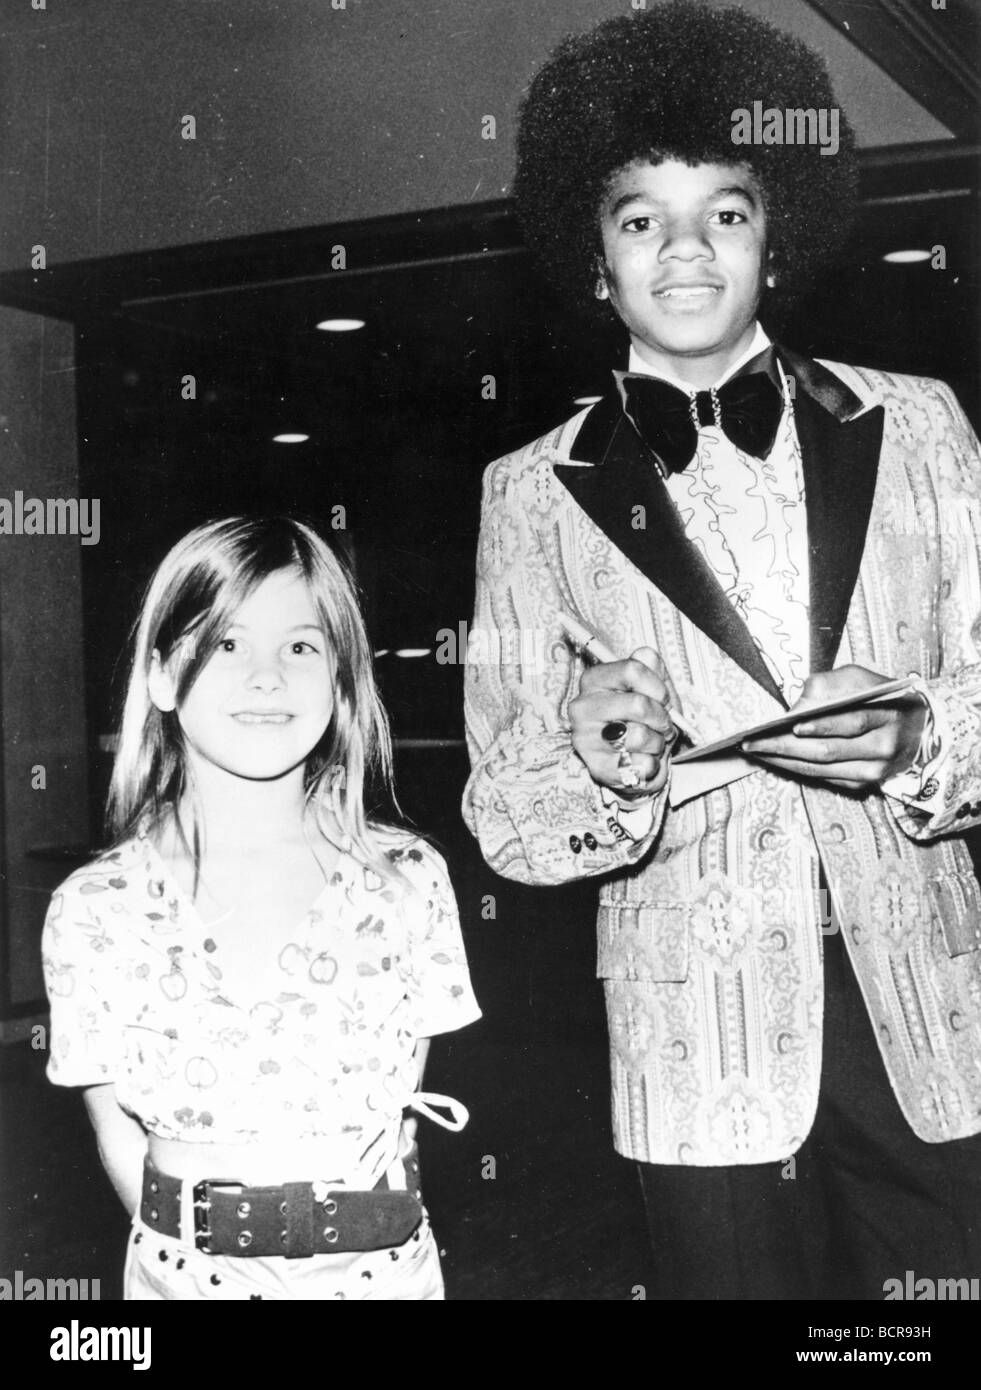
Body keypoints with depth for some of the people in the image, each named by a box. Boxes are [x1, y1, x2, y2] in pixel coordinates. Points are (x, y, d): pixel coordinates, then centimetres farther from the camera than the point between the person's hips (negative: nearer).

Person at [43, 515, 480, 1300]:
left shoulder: (406, 880, -8)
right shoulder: (96, 911, -9)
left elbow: (403, 1096, -2)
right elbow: (118, 1138, -2)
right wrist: (206, 1235, -13)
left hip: (383, 1264, 1)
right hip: (189, 1269, 0)